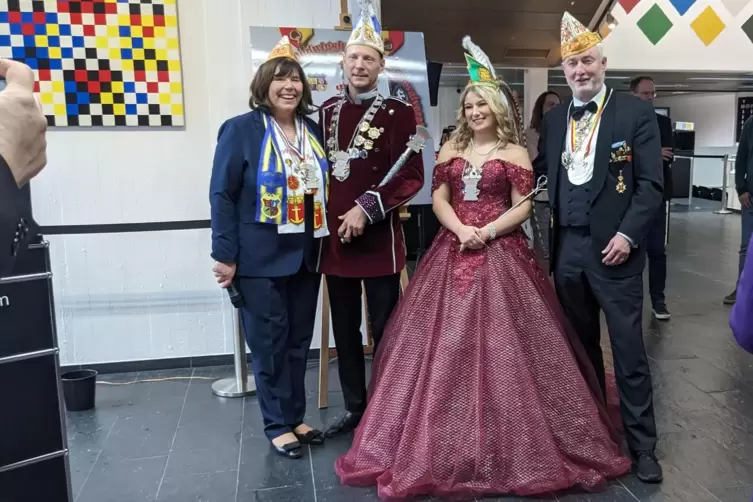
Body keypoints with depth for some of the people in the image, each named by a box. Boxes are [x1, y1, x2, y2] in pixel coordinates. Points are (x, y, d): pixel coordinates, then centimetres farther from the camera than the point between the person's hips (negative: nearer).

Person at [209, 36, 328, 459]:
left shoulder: (313, 130, 10)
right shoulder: (241, 129, -6)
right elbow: (222, 194, -8)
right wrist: (225, 255, -12)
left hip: (306, 256, 5)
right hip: (261, 258, -5)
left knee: (299, 341, 14)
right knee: (270, 344, 5)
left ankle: (296, 418, 29)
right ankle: (278, 425, 20)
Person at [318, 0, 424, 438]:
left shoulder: (398, 113, -3)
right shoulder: (327, 111, 10)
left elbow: (412, 176, -8)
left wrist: (367, 209, -16)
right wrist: (322, 218, 4)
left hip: (380, 238, -4)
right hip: (334, 237, 5)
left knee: (384, 329, 5)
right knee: (345, 331, 12)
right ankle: (354, 409, 28)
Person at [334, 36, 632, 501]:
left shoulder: (514, 152, 4)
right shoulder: (451, 148, 14)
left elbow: (523, 207, -1)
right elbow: (439, 199, 7)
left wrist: (487, 232, -16)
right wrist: (462, 230, -11)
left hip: (500, 253, -3)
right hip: (454, 252, 3)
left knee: (499, 343, -6)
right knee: (447, 343, 0)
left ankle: (511, 442, 9)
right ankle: (447, 443, 13)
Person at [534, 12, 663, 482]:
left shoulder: (635, 112, -2)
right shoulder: (554, 118, 11)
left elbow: (652, 184, -7)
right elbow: (543, 174, 11)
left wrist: (628, 234, -16)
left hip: (612, 247, -4)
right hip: (567, 248, 5)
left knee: (629, 349, 2)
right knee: (581, 345, 15)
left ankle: (642, 445, 15)